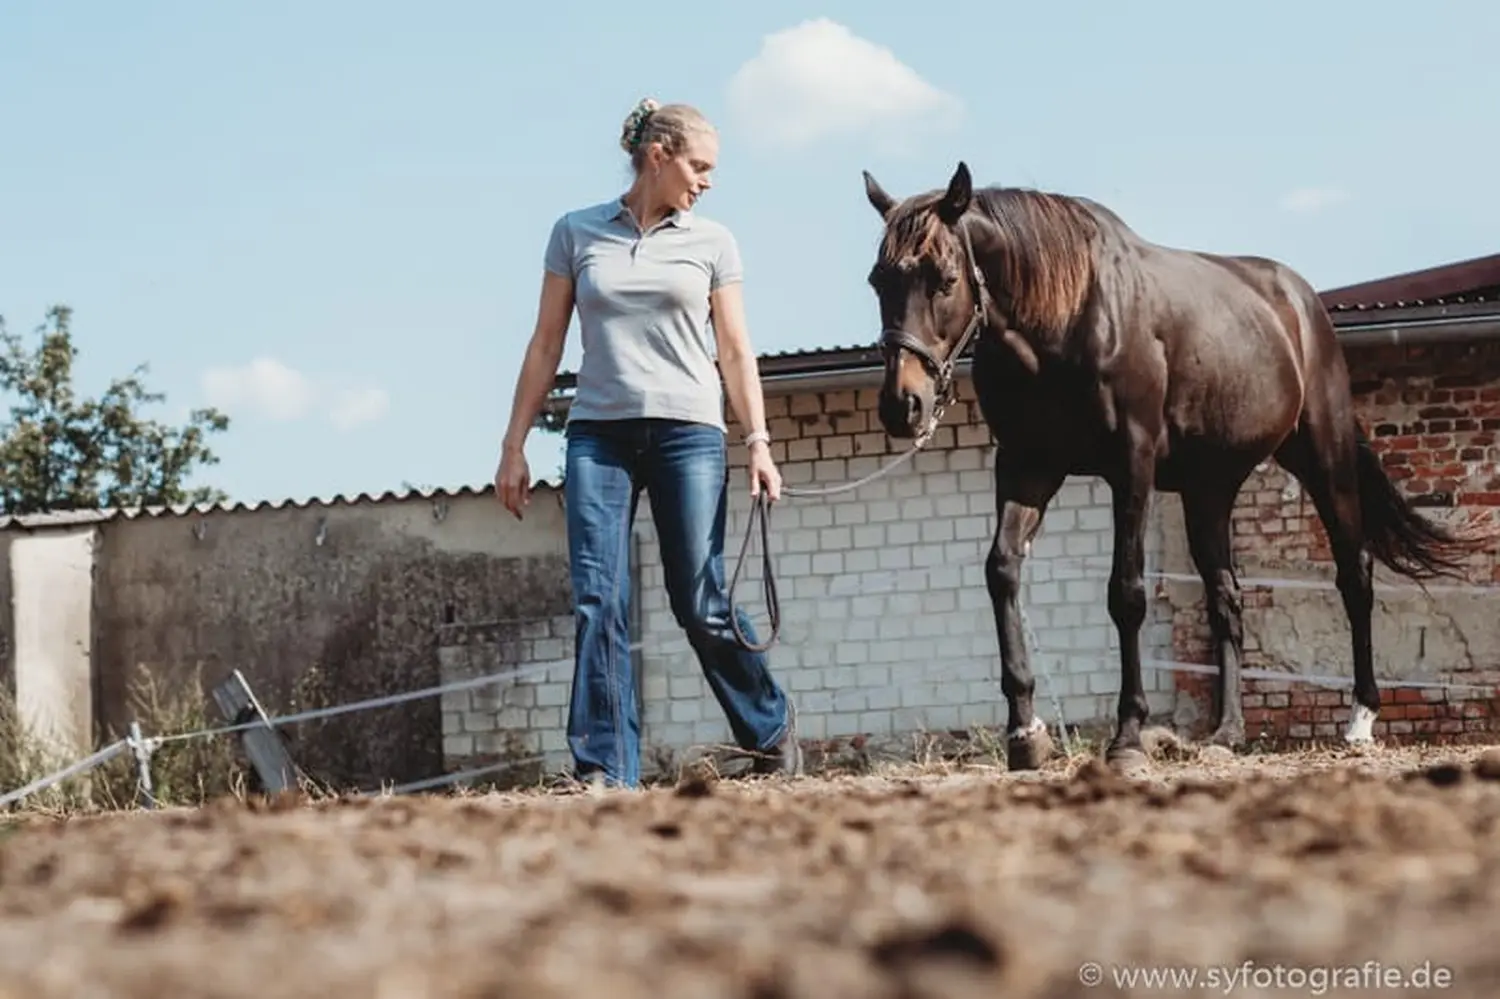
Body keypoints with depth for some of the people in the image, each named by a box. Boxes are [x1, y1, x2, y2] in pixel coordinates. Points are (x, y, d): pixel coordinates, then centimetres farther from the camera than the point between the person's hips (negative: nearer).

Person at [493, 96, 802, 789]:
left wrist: (758, 442, -2)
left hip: (688, 434, 0)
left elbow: (735, 351, 8)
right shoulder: (576, 233, 8)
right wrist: (514, 446, 7)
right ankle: (606, 770, -6)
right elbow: (546, 345, 10)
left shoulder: (711, 242, 9)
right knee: (597, 603, -8)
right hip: (599, 436, 1)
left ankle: (771, 728, 21)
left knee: (701, 605, 0)